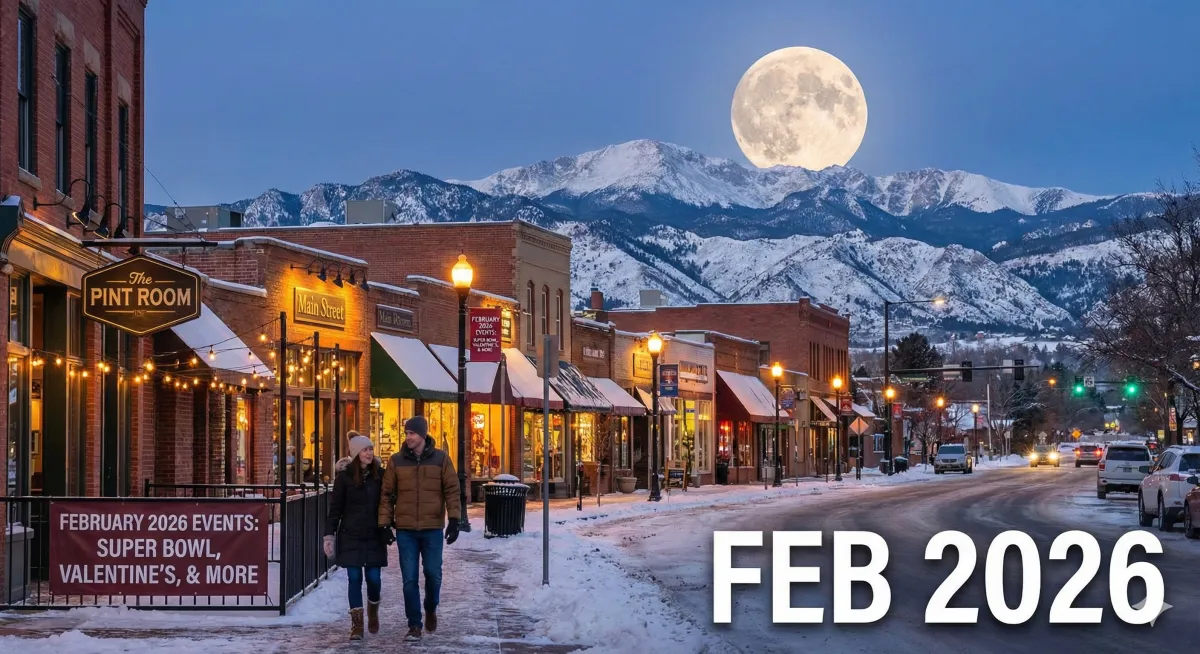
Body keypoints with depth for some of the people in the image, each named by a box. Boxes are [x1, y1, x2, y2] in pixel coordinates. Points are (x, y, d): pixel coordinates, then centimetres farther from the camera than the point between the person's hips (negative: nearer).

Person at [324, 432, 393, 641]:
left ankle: (373, 611, 30)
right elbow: (335, 507, -3)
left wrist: (387, 529, 6)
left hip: (374, 536, 2)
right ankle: (356, 624, 5)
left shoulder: (379, 474, 1)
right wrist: (329, 535, -6)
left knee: (373, 577, 2)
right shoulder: (344, 476, -5)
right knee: (355, 579, -1)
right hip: (350, 536, -2)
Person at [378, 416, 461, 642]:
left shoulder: (440, 459, 0)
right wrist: (384, 523, 0)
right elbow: (387, 494, 5)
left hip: (433, 529, -1)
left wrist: (454, 520, -8)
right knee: (409, 579, 0)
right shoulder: (396, 461, 2)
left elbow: (452, 490, 0)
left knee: (433, 574, 4)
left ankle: (430, 610, 32)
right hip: (405, 530, 1)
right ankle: (414, 625, 7)